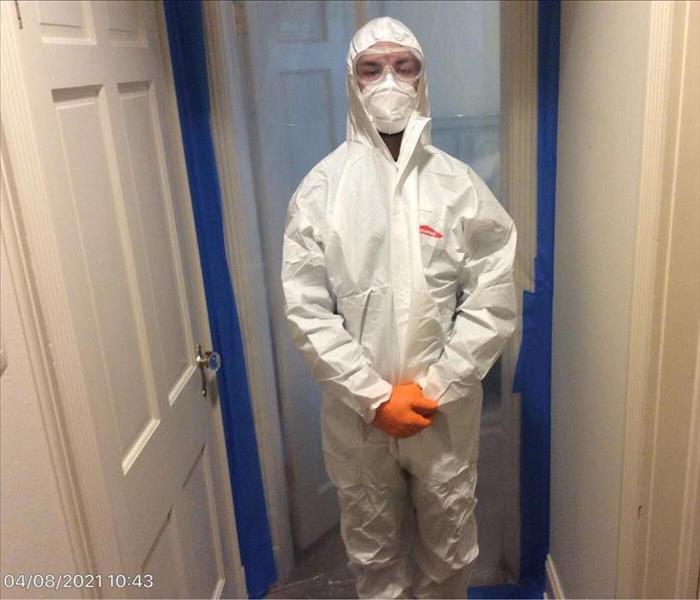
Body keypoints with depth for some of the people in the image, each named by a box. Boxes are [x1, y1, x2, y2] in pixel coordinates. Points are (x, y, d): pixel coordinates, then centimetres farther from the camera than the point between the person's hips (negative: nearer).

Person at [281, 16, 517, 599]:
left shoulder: (459, 183, -5)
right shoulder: (322, 187, -5)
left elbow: (494, 298, -6)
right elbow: (306, 308, -8)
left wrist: (434, 387, -13)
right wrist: (374, 396, -14)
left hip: (447, 405, 1)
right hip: (357, 408, 0)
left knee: (450, 544, 19)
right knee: (372, 544, 20)